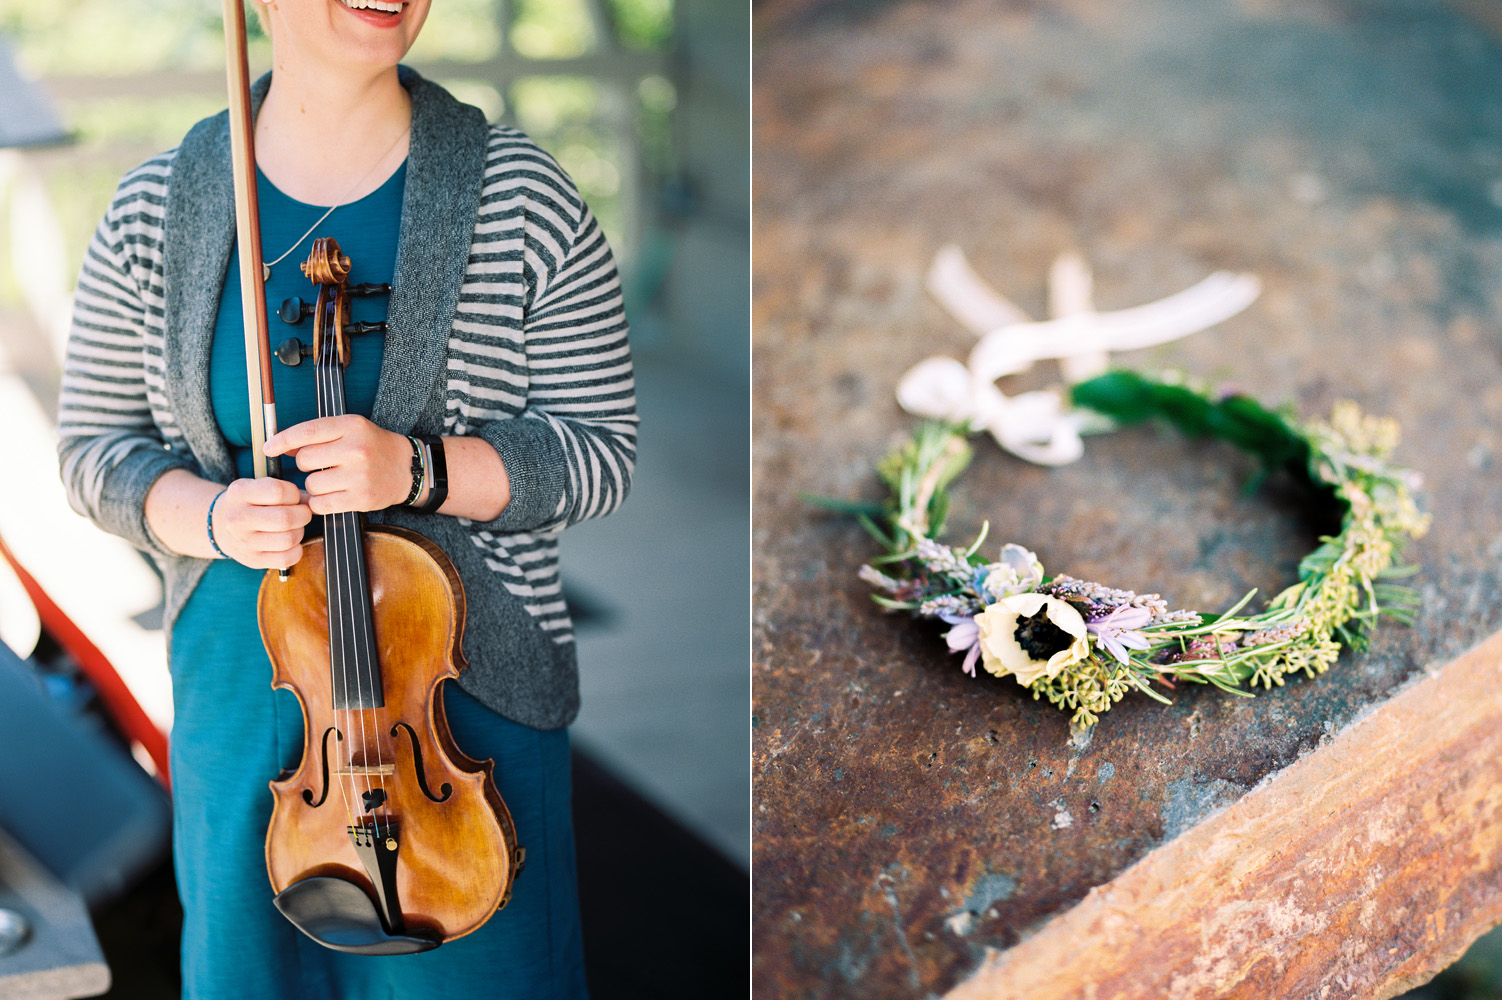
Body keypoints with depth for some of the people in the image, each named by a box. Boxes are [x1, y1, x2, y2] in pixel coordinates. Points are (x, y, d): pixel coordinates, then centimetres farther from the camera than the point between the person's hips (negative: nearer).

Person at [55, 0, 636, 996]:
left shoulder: (520, 197, -9)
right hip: (239, 699, 3)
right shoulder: (156, 206, -1)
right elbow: (94, 444, 5)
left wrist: (418, 469, -24)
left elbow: (602, 452, -8)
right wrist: (208, 515, -16)